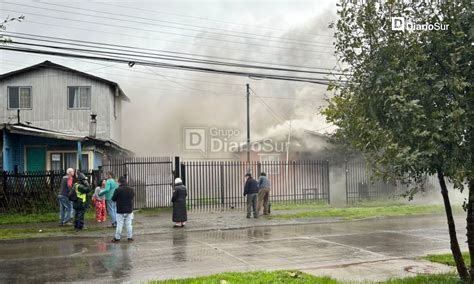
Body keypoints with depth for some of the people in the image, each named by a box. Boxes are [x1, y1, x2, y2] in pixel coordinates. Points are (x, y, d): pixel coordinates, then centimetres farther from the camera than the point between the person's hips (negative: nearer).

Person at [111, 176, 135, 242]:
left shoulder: (118, 190, -14)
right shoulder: (131, 189, 1)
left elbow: (113, 199, -4)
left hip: (120, 210, -3)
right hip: (129, 210, 4)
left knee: (119, 225, 4)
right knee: (129, 224, 9)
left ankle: (117, 238, 11)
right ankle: (129, 237, 13)